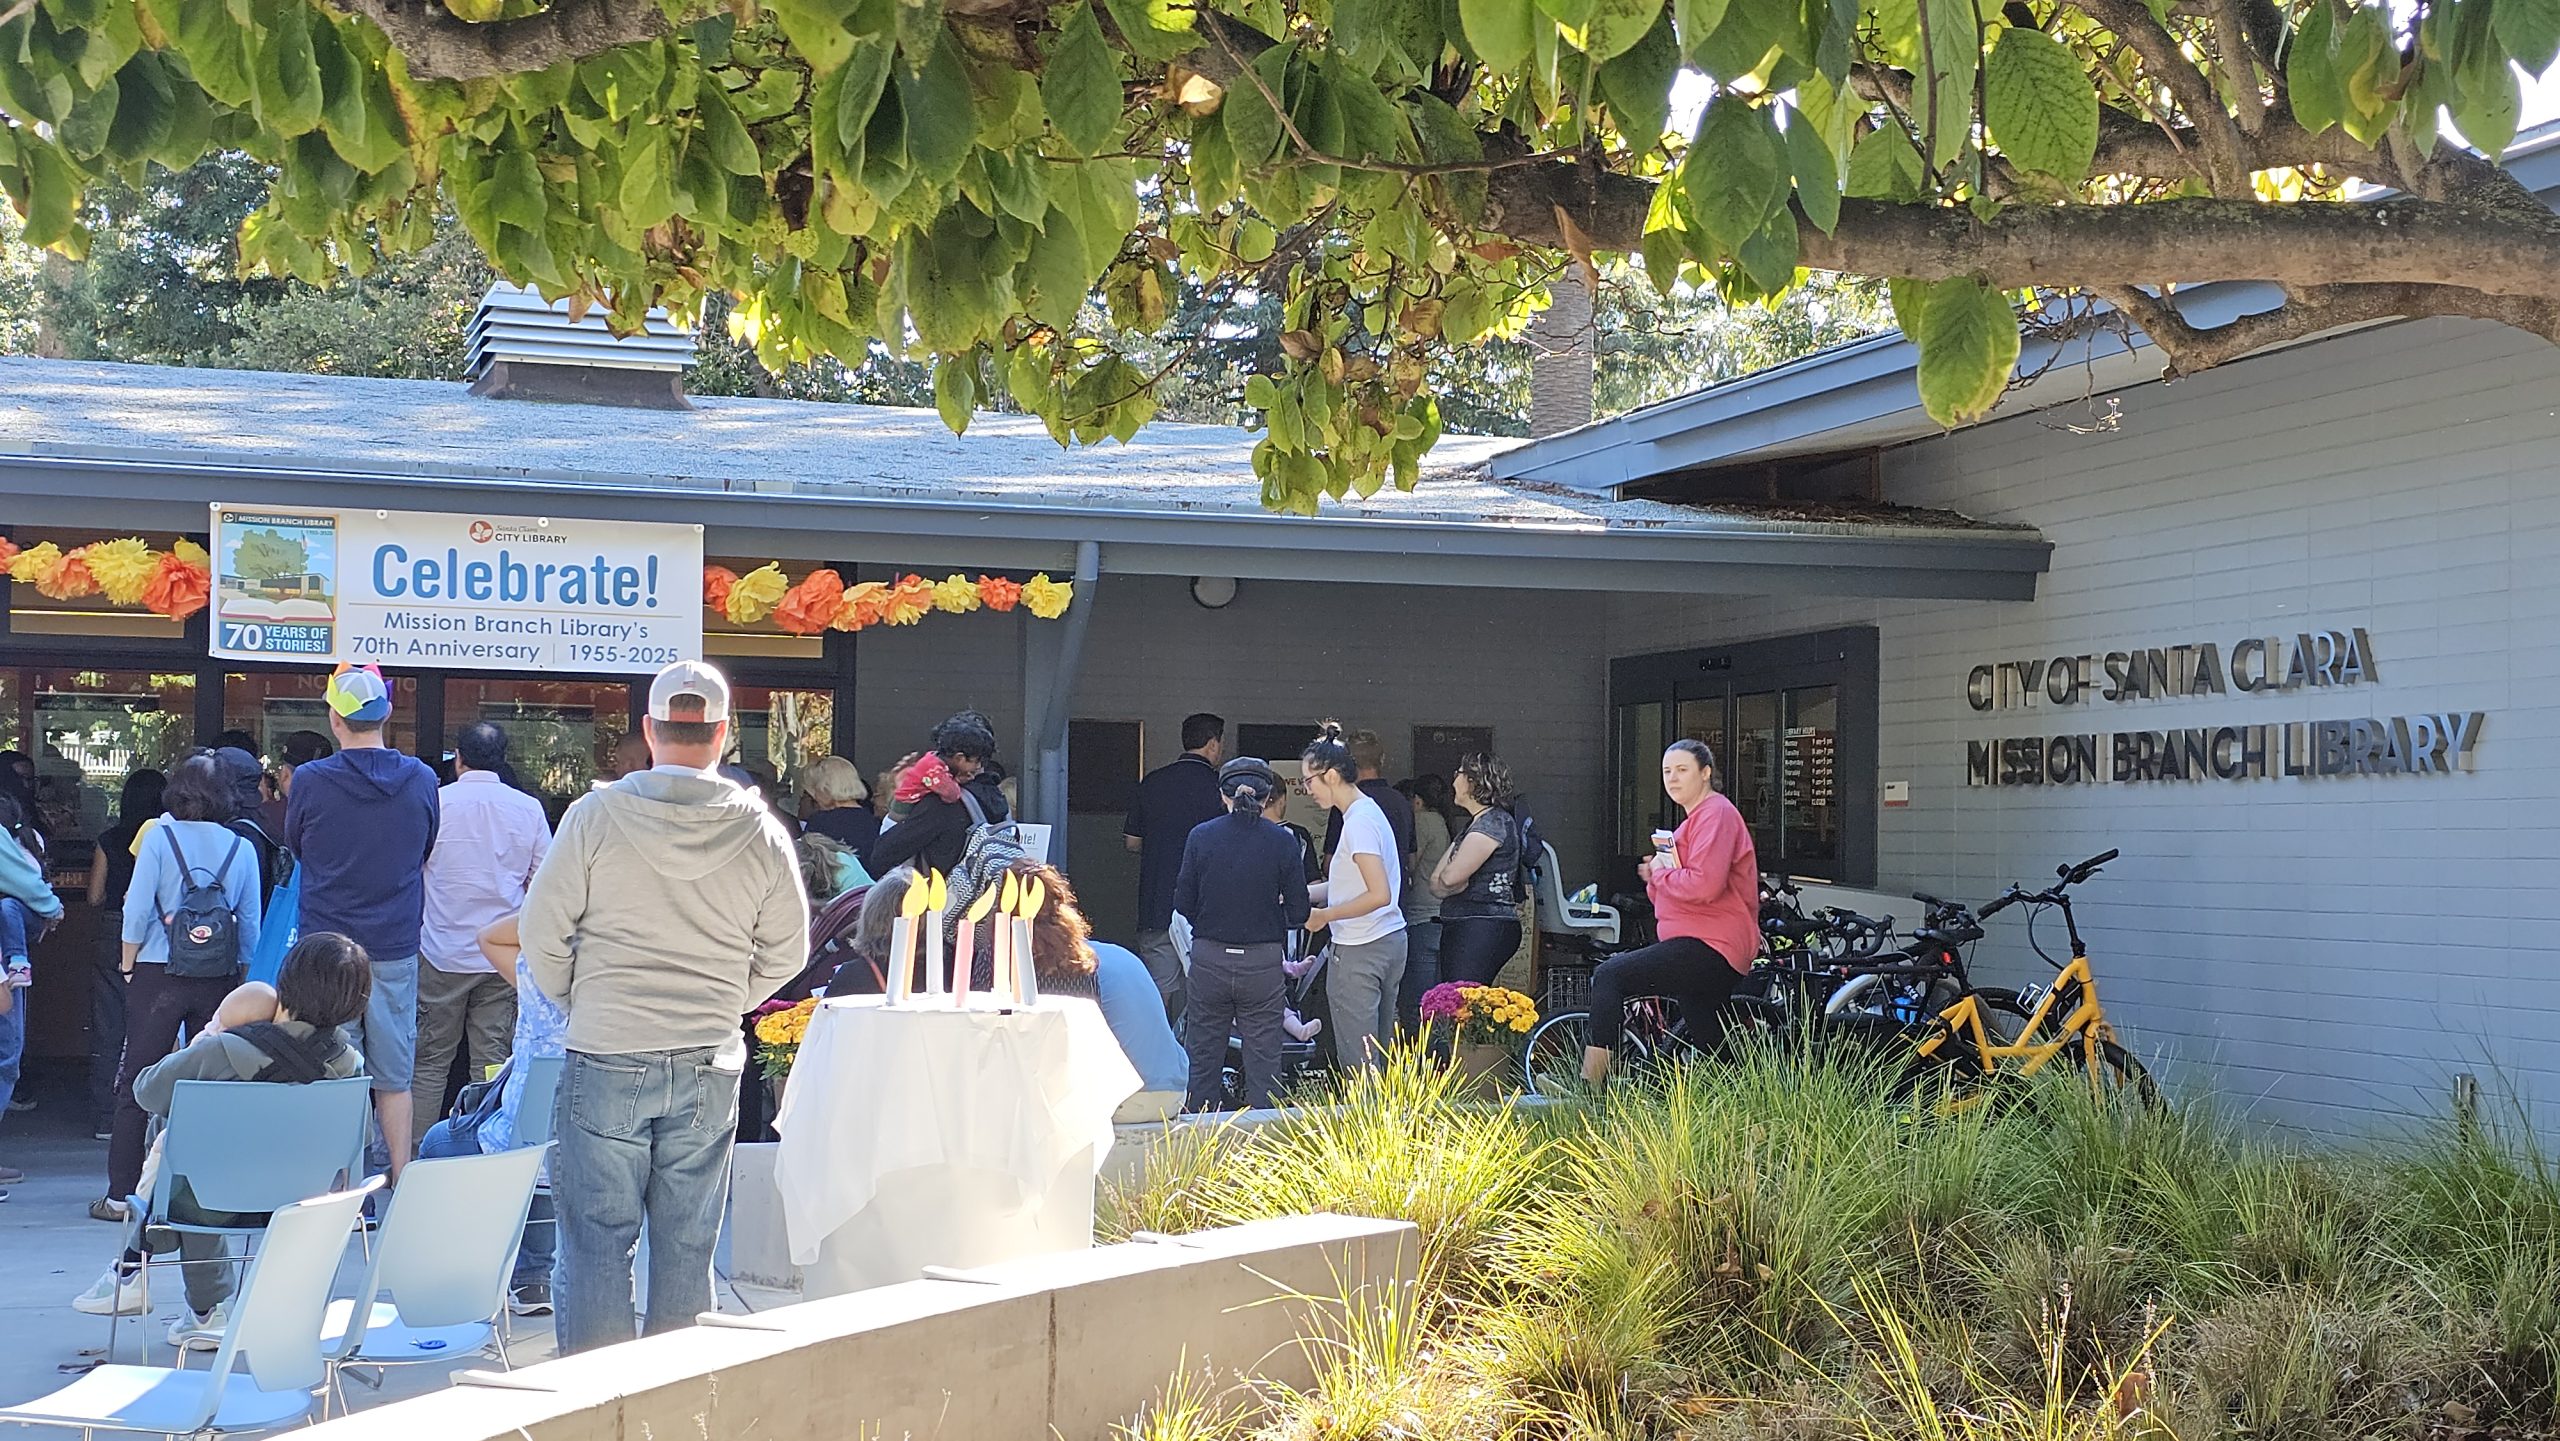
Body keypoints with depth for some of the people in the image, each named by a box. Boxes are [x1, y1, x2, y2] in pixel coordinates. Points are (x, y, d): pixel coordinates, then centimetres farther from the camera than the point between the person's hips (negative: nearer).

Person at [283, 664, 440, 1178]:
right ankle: (400, 1186, 9)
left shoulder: (310, 781, -8)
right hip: (396, 949, 2)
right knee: (394, 1079, 8)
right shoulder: (421, 780, -2)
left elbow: (294, 846, 11)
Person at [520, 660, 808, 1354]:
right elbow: (785, 953, 7)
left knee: (597, 1238, 6)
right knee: (687, 1245, 11)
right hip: (711, 1066, 2)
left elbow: (542, 931, -2)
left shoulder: (596, 815, -7)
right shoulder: (760, 831, -2)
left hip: (606, 1061, -2)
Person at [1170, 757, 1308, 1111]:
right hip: (1263, 961, -1)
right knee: (1263, 1059, 7)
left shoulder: (1200, 836, -2)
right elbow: (1298, 912, -3)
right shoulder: (1283, 841, -5)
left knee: (1203, 1057, 12)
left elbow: (1183, 903, 1)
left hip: (1209, 959, 1)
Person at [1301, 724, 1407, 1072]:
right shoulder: (1368, 810, 13)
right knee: (1380, 1056, 13)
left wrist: (1325, 915, -15)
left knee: (1357, 1062, -5)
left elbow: (1379, 895, -24)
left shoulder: (1359, 821, -17)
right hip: (1389, 941, 10)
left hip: (1360, 951, -10)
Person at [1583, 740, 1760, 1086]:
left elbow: (1704, 885, -24)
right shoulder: (1696, 818, 25)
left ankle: (1591, 1082, -27)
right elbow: (1679, 887, 28)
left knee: (1609, 975, -22)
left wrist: (1663, 873, -8)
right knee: (1708, 1049, 18)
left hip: (1709, 948, -12)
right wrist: (1656, 877, 7)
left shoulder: (1716, 814, -9)